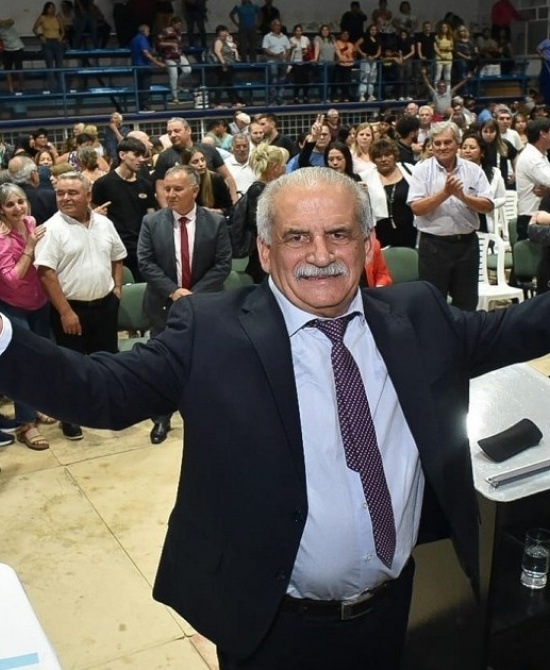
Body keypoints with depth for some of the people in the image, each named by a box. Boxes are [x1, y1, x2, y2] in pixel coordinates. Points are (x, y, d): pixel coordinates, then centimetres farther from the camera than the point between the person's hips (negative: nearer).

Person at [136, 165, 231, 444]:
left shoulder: (216, 222, -5)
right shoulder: (151, 222, -3)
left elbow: (223, 264, -8)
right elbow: (146, 263, -7)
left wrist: (195, 294, -17)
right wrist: (173, 291, -18)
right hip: (164, 305, 1)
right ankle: (161, 419, 25)